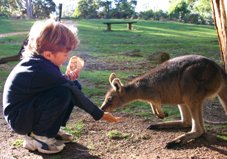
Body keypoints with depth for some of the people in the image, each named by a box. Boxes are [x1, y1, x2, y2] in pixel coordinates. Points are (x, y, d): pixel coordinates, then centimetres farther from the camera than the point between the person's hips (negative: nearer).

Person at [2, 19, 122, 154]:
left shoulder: (38, 60, -4)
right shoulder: (44, 71, -29)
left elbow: (54, 83, 10)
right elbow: (76, 95, -22)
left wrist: (67, 78, -13)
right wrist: (100, 114, -12)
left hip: (30, 107, 9)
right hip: (19, 119, -9)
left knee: (75, 85, 0)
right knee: (65, 92, -31)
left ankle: (51, 130, 9)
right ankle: (36, 136, -11)